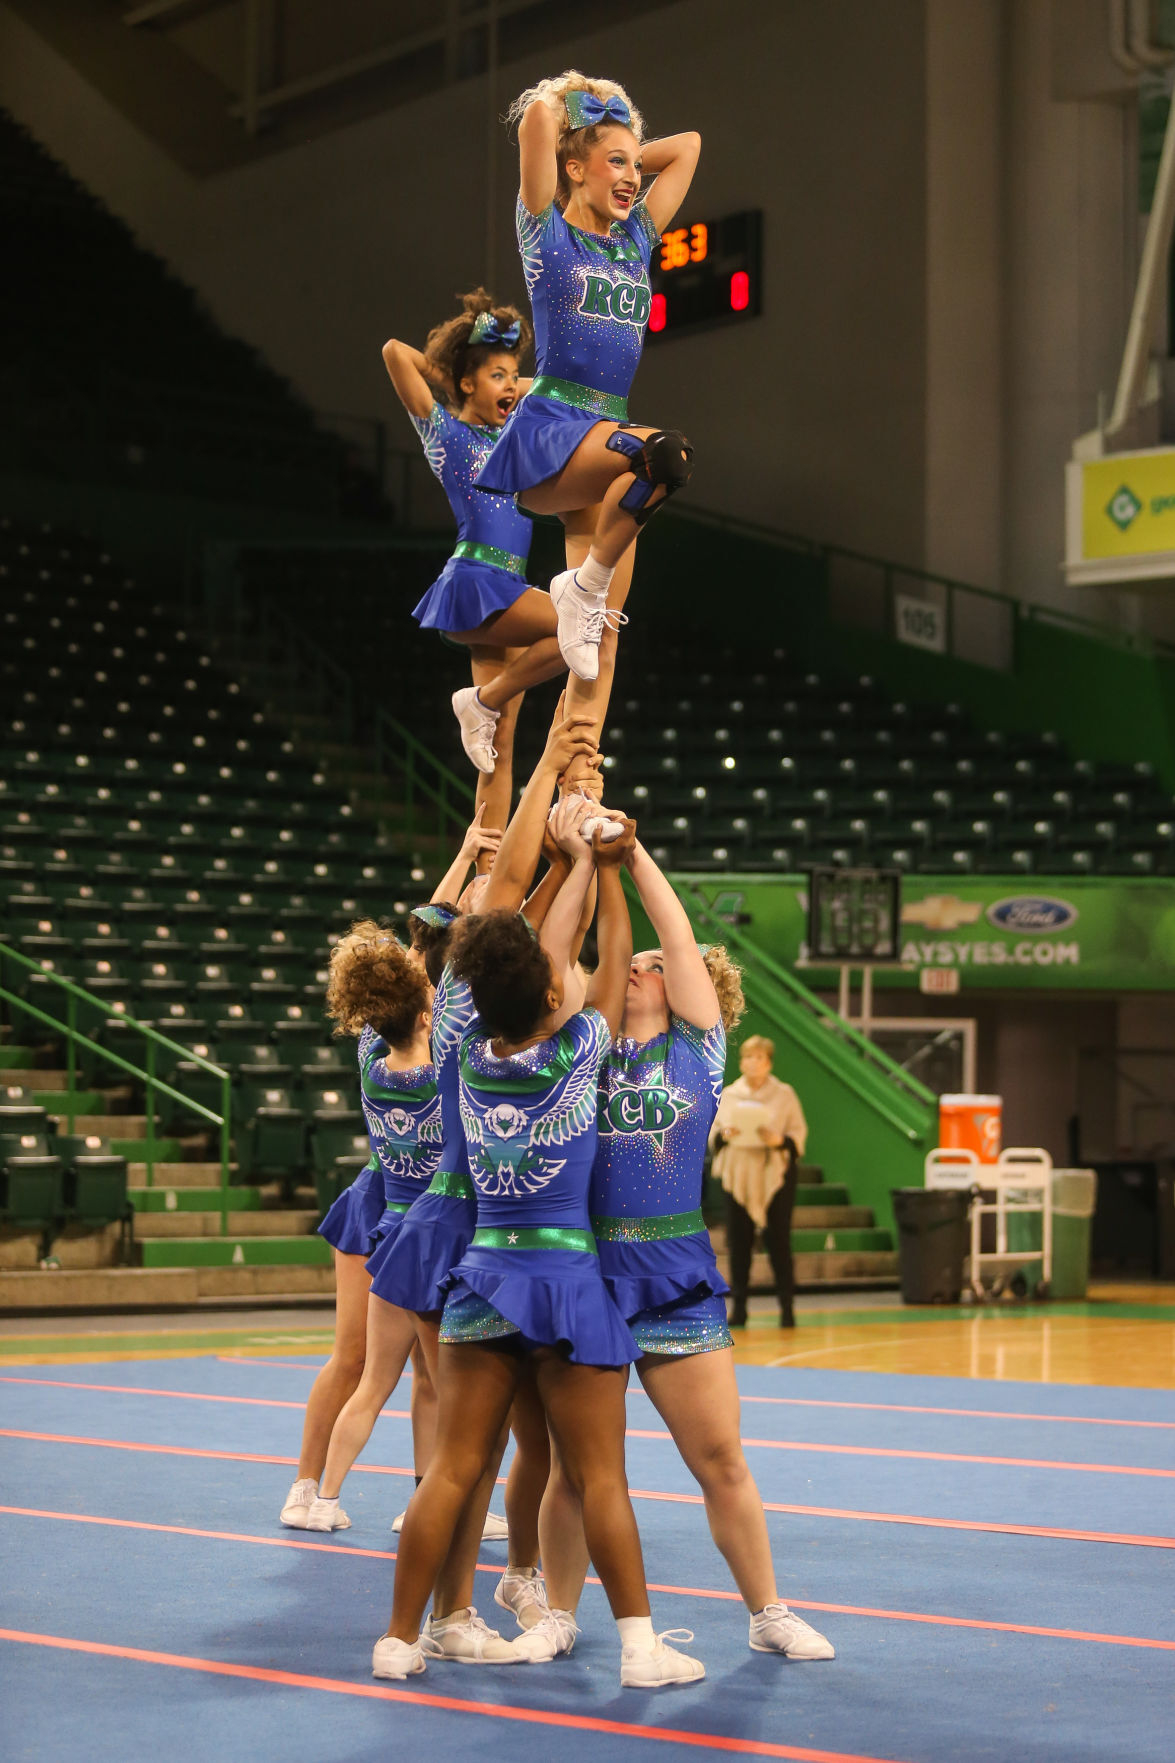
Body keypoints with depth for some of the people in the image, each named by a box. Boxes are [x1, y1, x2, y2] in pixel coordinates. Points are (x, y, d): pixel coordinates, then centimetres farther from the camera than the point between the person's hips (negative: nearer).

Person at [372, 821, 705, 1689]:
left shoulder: (474, 1054, -1)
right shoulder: (576, 1054, -11)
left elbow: (545, 949, 11)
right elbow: (614, 959, 5)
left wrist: (581, 862, 20)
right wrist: (609, 865, 16)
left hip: (485, 1277, 4)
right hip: (567, 1278, -4)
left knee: (452, 1471, 6)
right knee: (600, 1478, 0)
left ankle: (401, 1640, 8)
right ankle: (640, 1643, 3)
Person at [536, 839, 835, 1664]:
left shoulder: (696, 1047, 8)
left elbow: (681, 935, 2)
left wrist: (634, 849, 4)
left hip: (676, 1275, -1)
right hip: (584, 1271, 1)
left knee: (721, 1462, 3)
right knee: (573, 1465, 6)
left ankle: (769, 1613, 16)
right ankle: (556, 1618, 19)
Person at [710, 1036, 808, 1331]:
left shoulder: (785, 1094, 3)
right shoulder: (728, 1095, 10)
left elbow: (799, 1132, 2)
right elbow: (712, 1132, 10)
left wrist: (780, 1140, -17)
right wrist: (724, 1135, -11)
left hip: (776, 1175, -2)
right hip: (738, 1175, 2)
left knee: (779, 1241, -3)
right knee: (738, 1242, 1)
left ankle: (787, 1307, 2)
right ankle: (738, 1308, 8)